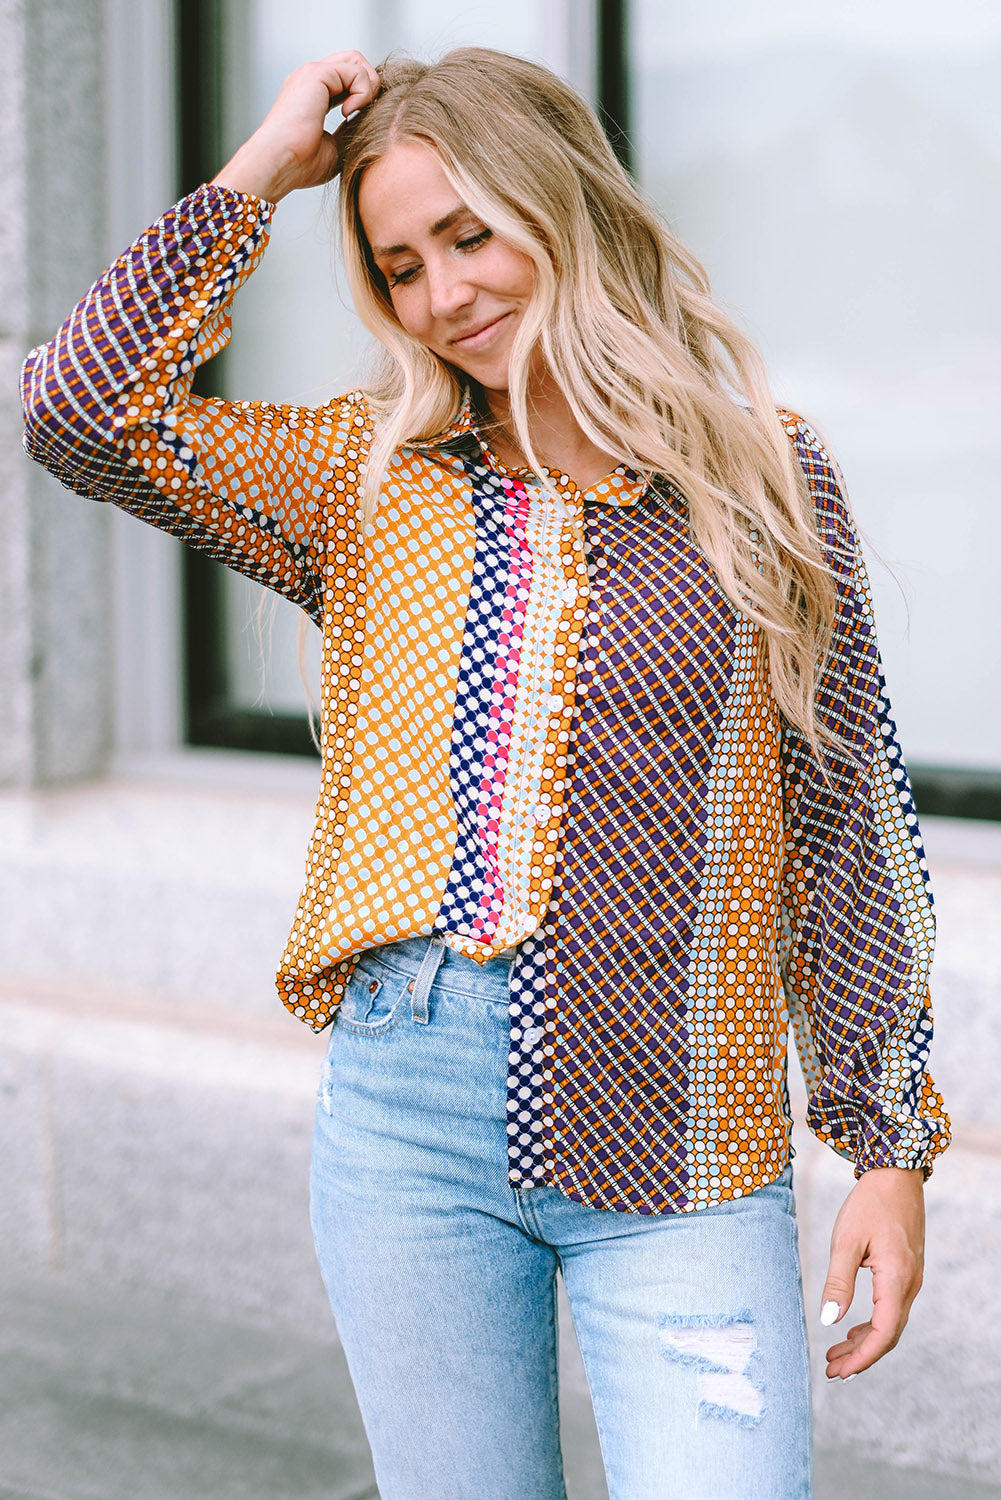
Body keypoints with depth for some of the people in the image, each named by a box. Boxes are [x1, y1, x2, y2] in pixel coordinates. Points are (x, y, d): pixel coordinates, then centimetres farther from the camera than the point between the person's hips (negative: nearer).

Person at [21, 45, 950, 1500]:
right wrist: (262, 171, 1)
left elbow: (851, 822, 5)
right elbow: (84, 409, -5)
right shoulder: (371, 477, 8)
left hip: (676, 1159, -2)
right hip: (408, 1111, 2)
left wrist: (892, 1147, 3)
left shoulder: (764, 475, 3)